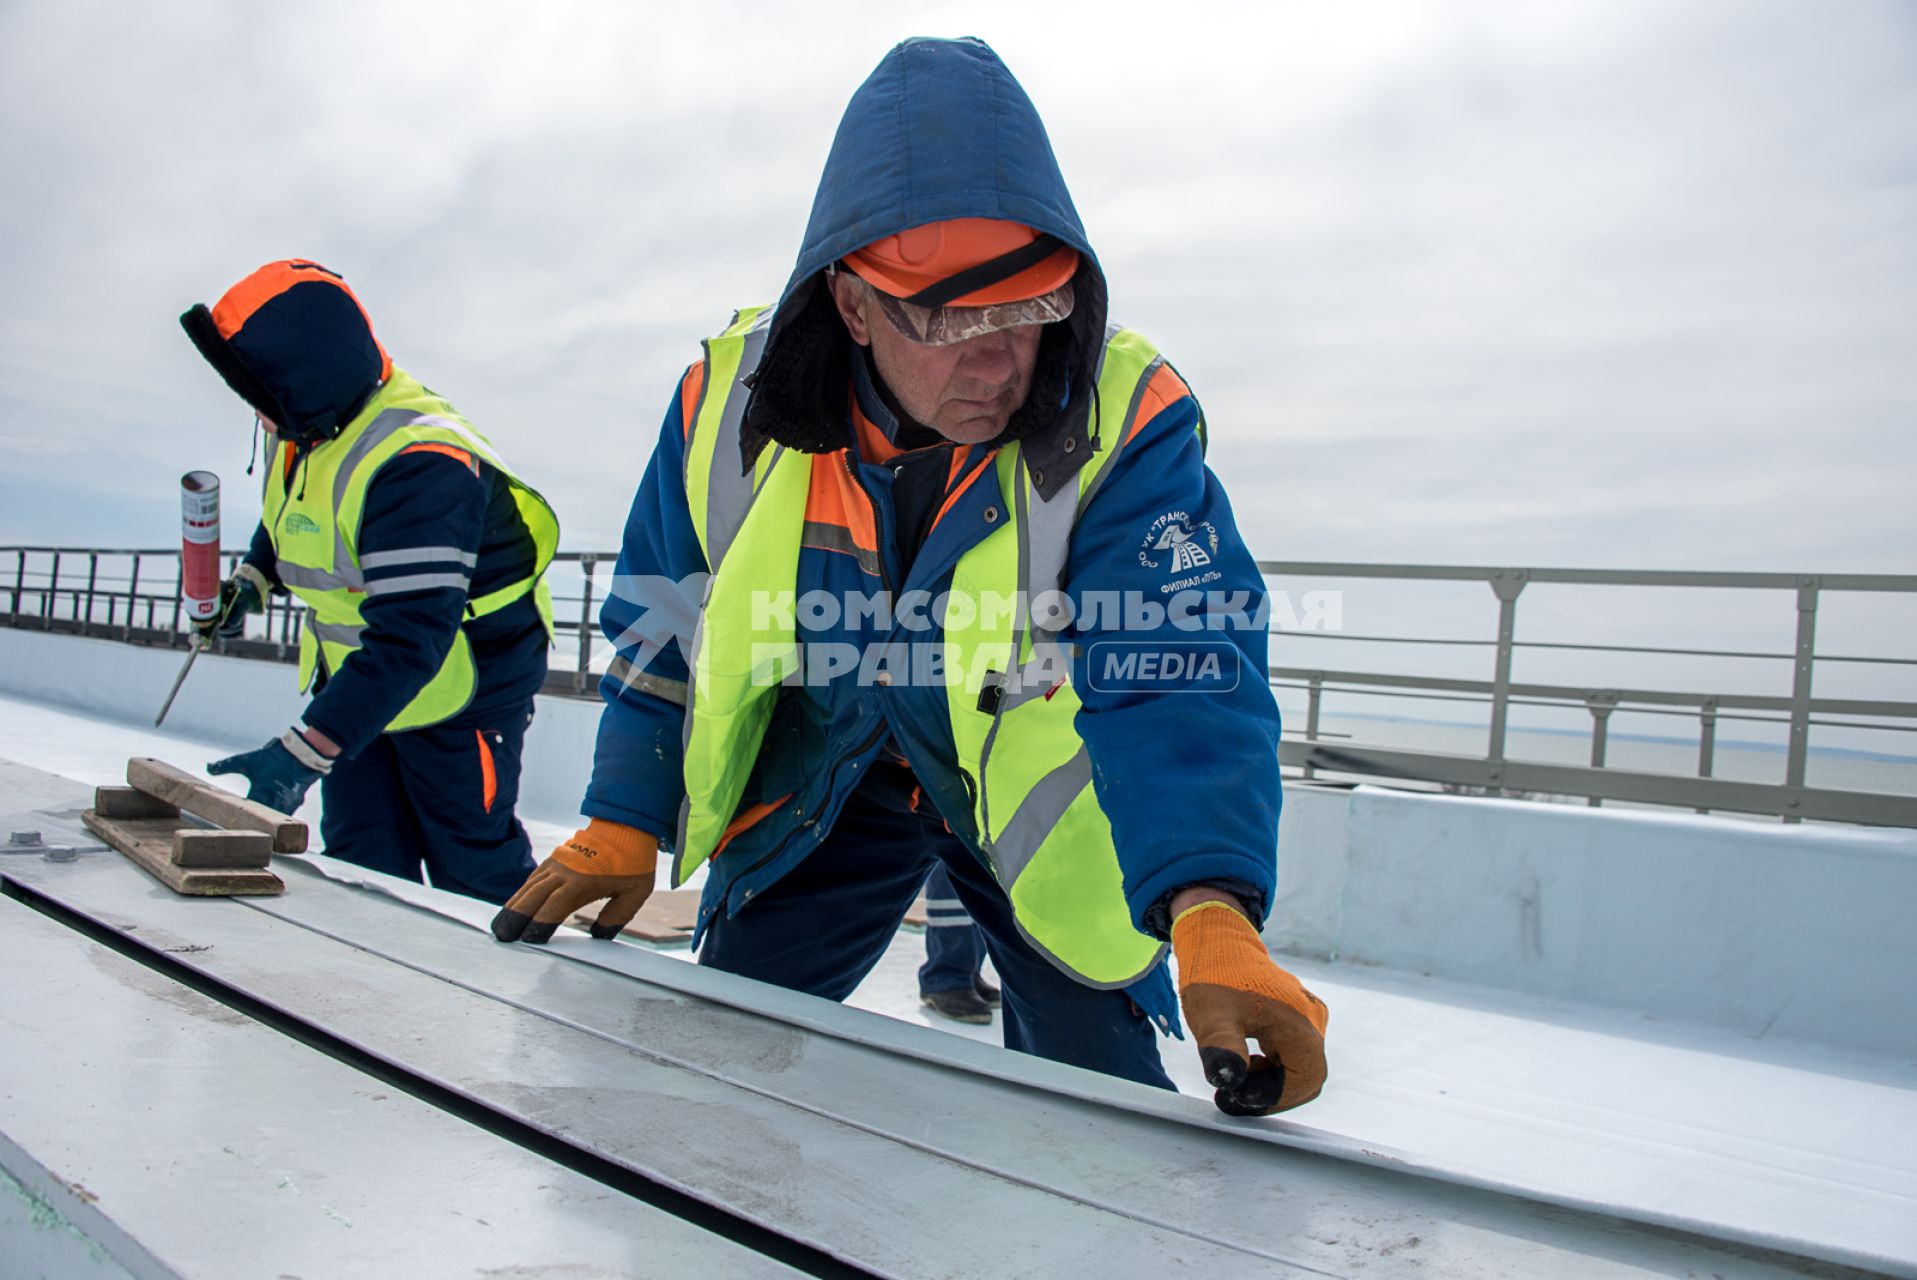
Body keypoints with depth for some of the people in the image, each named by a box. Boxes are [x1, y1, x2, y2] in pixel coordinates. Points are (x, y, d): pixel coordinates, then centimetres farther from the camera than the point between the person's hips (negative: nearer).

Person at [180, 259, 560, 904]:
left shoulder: (416, 465, -33)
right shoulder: (304, 427, -2)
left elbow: (409, 639, -37)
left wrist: (307, 748, -40)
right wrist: (252, 578, 6)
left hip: (461, 689, -8)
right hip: (355, 675, 9)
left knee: (473, 872, 2)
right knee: (361, 865, 12)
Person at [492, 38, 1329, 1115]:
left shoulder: (1129, 420, -29)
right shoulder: (734, 397, -18)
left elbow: (1180, 680, -36)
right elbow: (664, 628, -3)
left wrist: (1211, 915, -51)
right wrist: (624, 824, -4)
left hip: (1037, 791, -2)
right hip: (818, 779, 3)